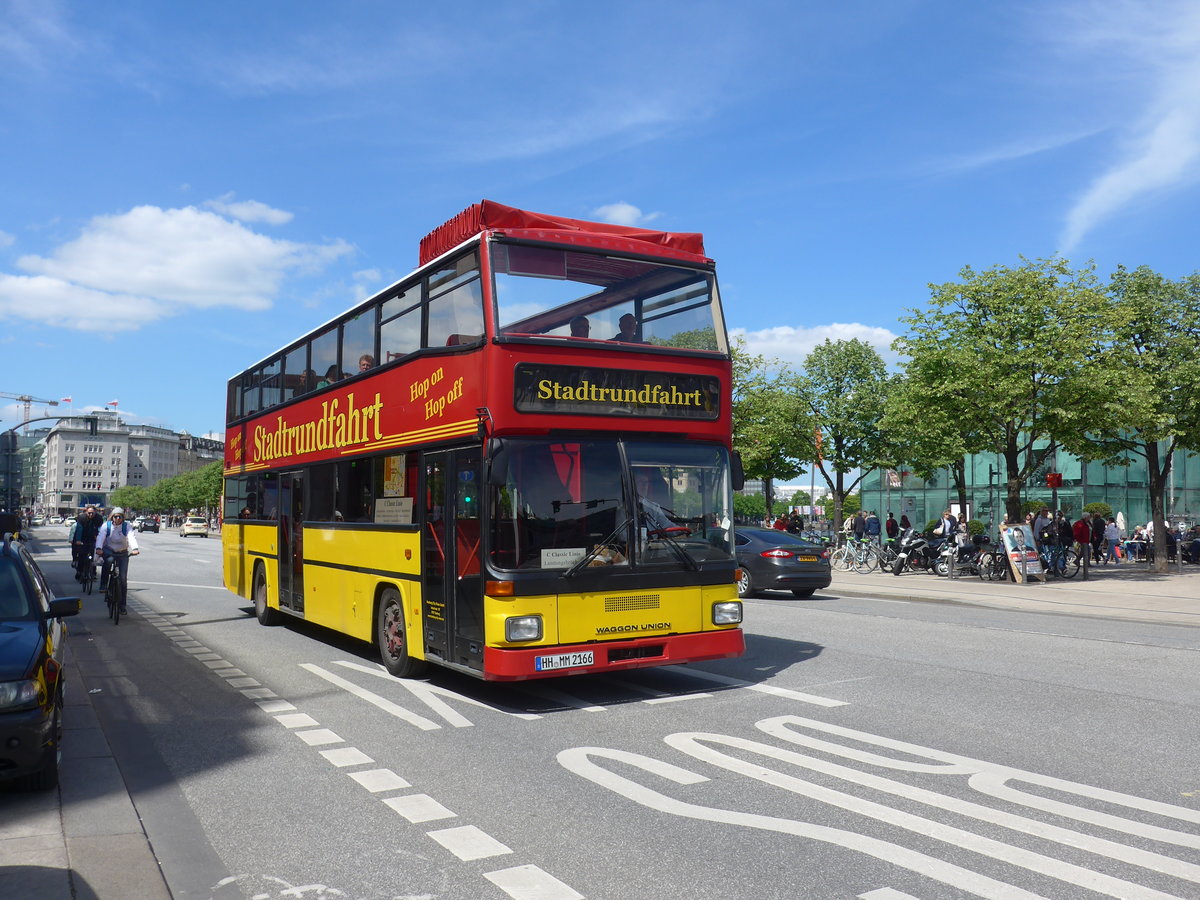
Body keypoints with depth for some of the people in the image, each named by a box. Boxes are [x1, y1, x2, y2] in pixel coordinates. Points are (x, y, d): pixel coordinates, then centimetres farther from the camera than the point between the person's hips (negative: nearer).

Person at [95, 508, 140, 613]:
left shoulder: (126, 526, -7)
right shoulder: (106, 525, -7)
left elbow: (131, 537, -24)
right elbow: (100, 536, -22)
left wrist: (135, 548, -43)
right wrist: (98, 548, -42)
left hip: (123, 553, 1)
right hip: (109, 551, -1)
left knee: (123, 578, -5)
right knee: (109, 560, -38)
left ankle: (122, 604, 3)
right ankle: (103, 585, -25)